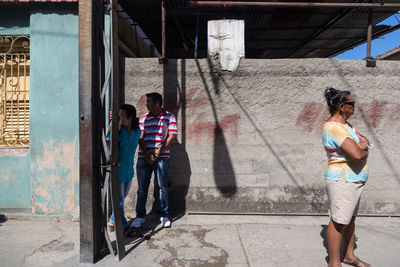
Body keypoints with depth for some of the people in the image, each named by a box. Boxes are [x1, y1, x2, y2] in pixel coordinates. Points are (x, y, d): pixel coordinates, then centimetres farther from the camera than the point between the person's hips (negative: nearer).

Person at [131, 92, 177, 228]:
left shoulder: (169, 117, 2)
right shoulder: (143, 118, 9)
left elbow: (171, 137, -5)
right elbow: (141, 138, 3)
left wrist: (157, 153, -10)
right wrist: (147, 156, -9)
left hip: (162, 157, -2)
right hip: (143, 157, 2)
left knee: (163, 188, 3)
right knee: (142, 188, 6)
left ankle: (164, 216, 17)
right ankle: (140, 216, 18)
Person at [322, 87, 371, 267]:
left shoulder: (344, 123, 11)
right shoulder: (334, 127, -22)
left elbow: (364, 141, 13)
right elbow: (357, 154, -28)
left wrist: (362, 144, -10)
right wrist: (365, 151, -6)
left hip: (353, 180, 10)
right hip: (342, 180, -10)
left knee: (350, 219, 19)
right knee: (339, 221, -1)